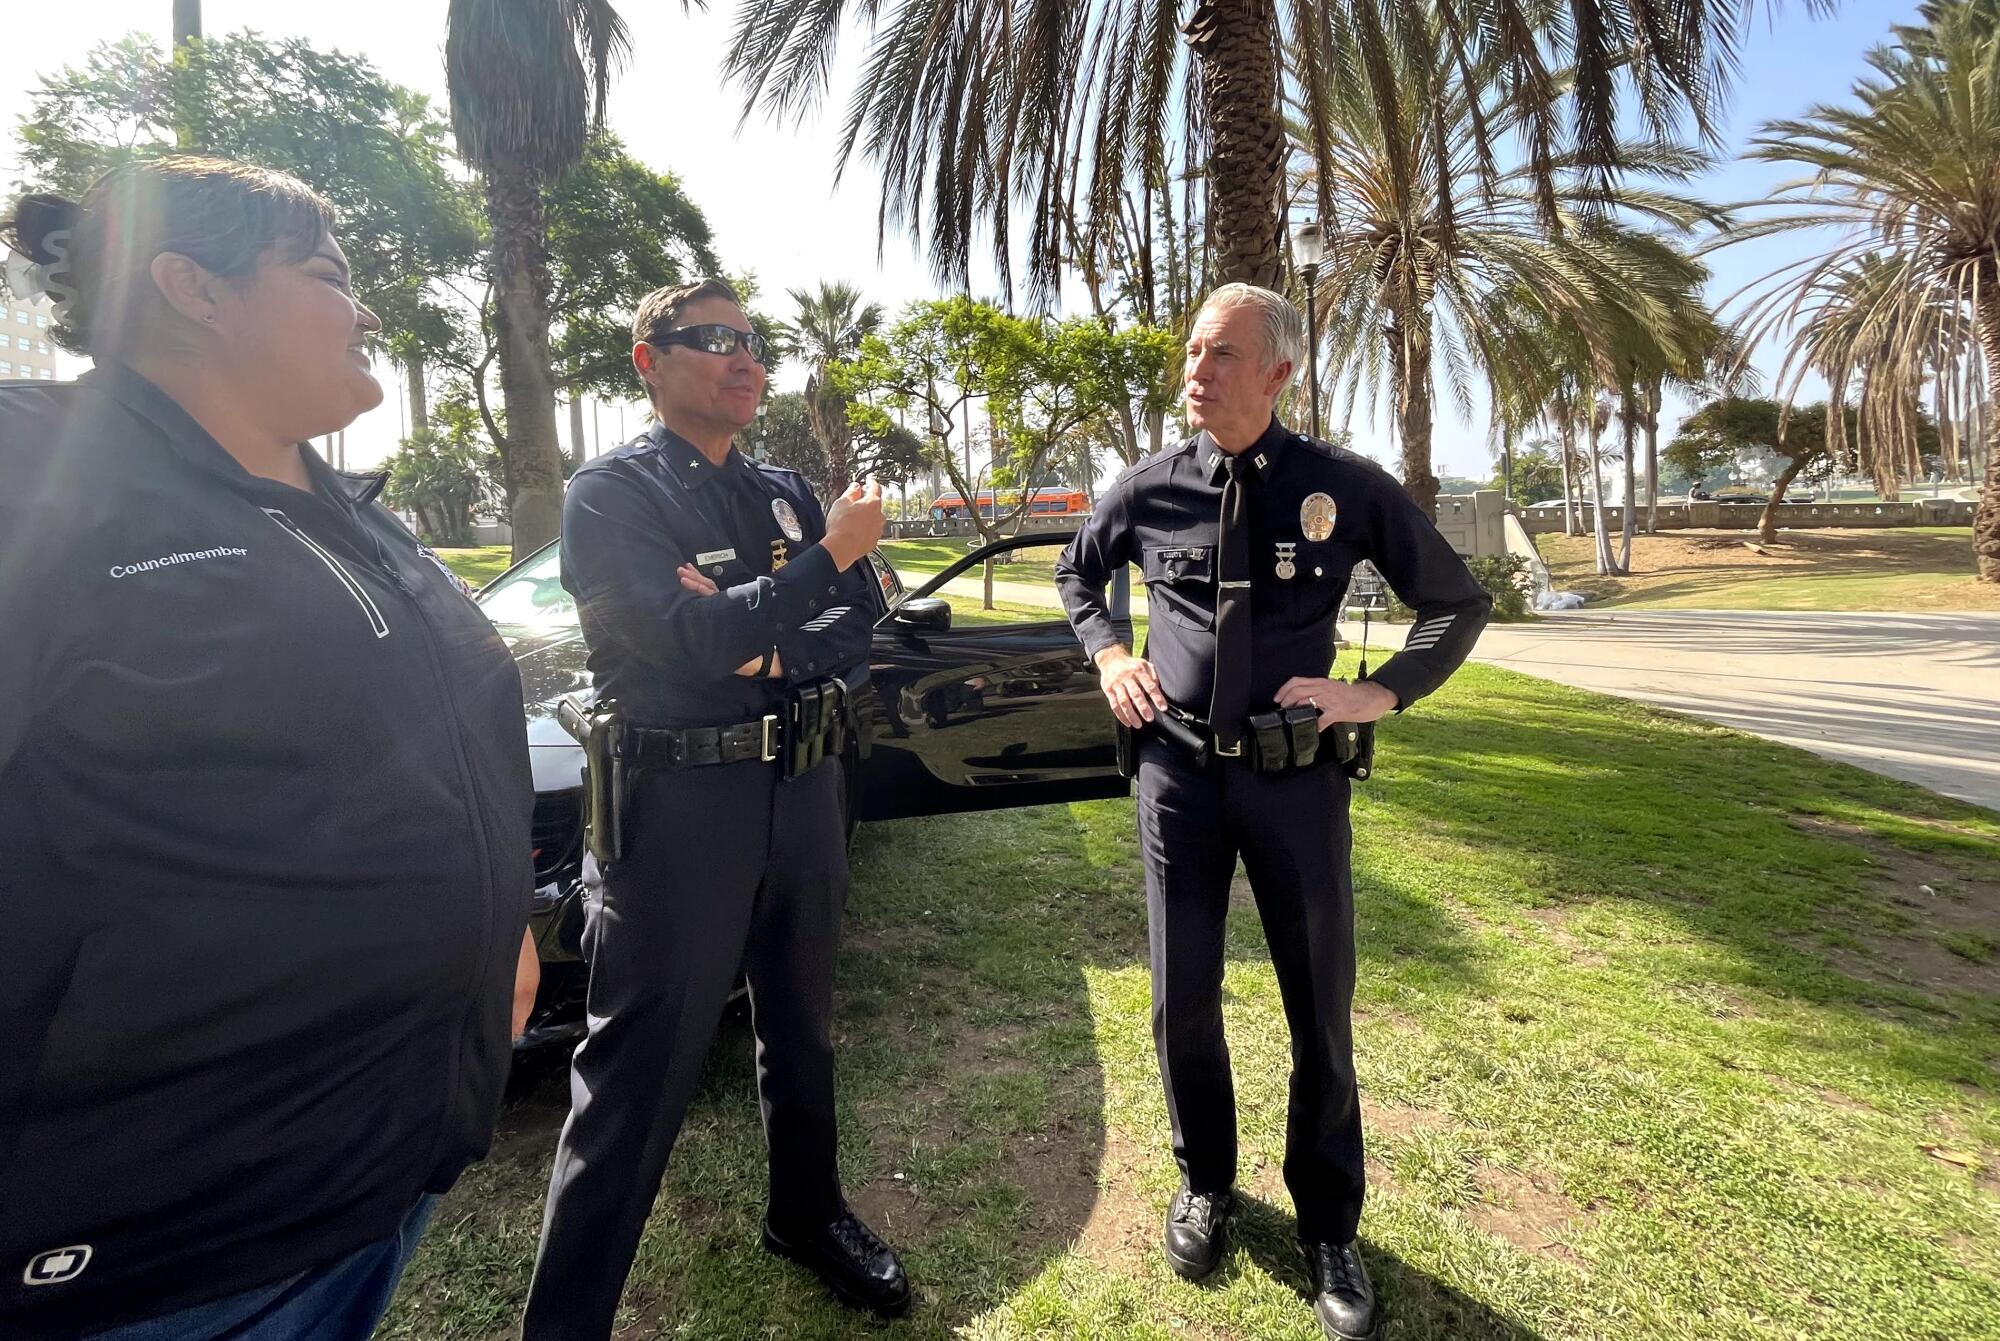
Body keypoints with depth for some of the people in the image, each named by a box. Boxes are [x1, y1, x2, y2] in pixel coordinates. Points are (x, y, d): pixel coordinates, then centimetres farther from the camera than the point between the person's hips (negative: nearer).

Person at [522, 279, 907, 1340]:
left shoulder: (787, 493, 11)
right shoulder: (611, 491, -7)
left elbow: (856, 631, 4)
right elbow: (692, 639, -21)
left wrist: (773, 653, -15)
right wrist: (827, 555, -14)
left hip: (805, 790, 6)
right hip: (681, 804, -6)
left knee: (800, 1029, 21)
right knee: (636, 1078, 2)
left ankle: (807, 1215, 43)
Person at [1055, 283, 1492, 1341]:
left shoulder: (1345, 487, -3)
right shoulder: (1149, 487, 2)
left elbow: (1459, 602, 6)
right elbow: (1075, 573, 21)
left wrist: (1381, 693, -7)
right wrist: (1108, 655, 4)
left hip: (1297, 774, -1)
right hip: (1177, 769, 1)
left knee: (1319, 1008, 10)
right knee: (1184, 1000, 10)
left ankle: (1327, 1224, 35)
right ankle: (1205, 1184, 38)